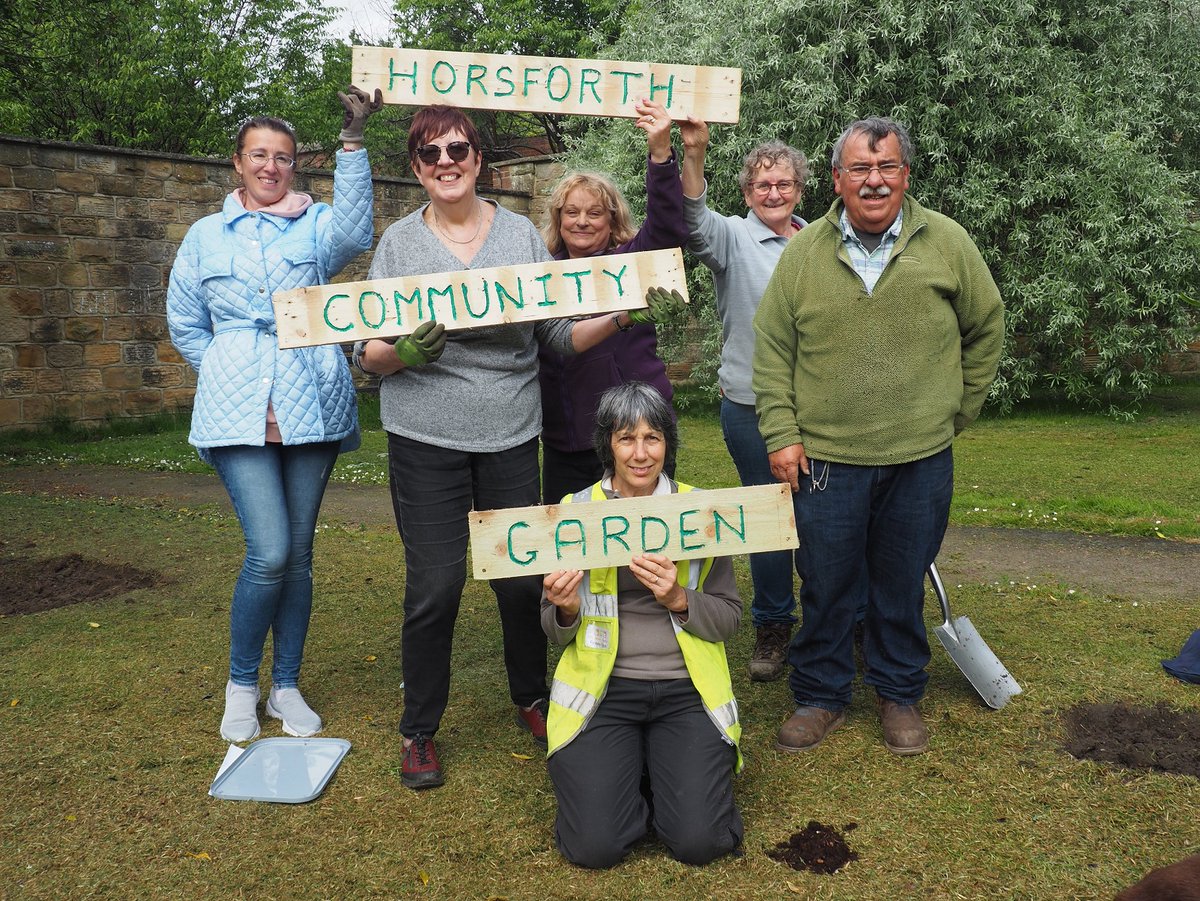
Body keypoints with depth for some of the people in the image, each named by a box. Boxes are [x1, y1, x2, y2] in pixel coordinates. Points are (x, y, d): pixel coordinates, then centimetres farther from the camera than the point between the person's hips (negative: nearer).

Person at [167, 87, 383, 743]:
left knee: (297, 554, 7)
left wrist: (352, 140, -23)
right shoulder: (206, 235, 13)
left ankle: (286, 686, 22)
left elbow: (354, 230, -16)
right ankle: (241, 684, 12)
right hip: (238, 412, -1)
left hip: (312, 407, 1)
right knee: (269, 553, -11)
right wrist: (226, 372, 4)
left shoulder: (316, 226, 9)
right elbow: (184, 323, 18)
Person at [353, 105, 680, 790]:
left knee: (524, 578, 7)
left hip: (513, 436, 2)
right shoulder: (399, 243, 3)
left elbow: (562, 335, 6)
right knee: (435, 586, -2)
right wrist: (405, 352, -21)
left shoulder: (522, 234, 6)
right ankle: (419, 729, 18)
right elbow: (367, 351, 1)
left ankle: (532, 698, 33)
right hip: (427, 439, -1)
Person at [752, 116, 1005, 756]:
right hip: (824, 458, 0)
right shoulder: (803, 253, 1)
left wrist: (958, 410, 11)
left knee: (902, 588, 14)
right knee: (826, 588, 9)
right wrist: (781, 435, -4)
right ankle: (820, 697, 29)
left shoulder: (947, 242, 1)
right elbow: (772, 351, 3)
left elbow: (985, 328, 12)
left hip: (921, 461, 1)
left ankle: (900, 695, 35)